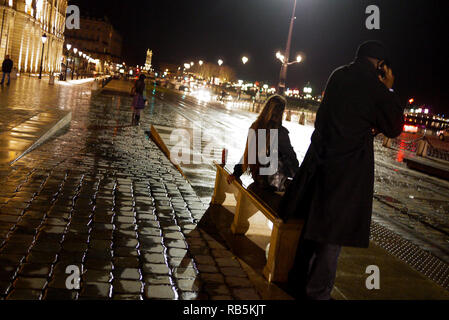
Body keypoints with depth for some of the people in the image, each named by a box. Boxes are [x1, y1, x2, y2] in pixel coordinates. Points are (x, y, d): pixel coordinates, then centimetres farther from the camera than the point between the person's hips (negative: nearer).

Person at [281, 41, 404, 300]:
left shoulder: (338, 75, 6)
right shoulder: (373, 85, -12)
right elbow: (394, 128, 0)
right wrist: (389, 89, 5)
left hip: (320, 158, 7)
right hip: (349, 165, -7)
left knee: (315, 222, 18)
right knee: (334, 232, 3)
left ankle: (299, 281, 31)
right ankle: (317, 293, 12)